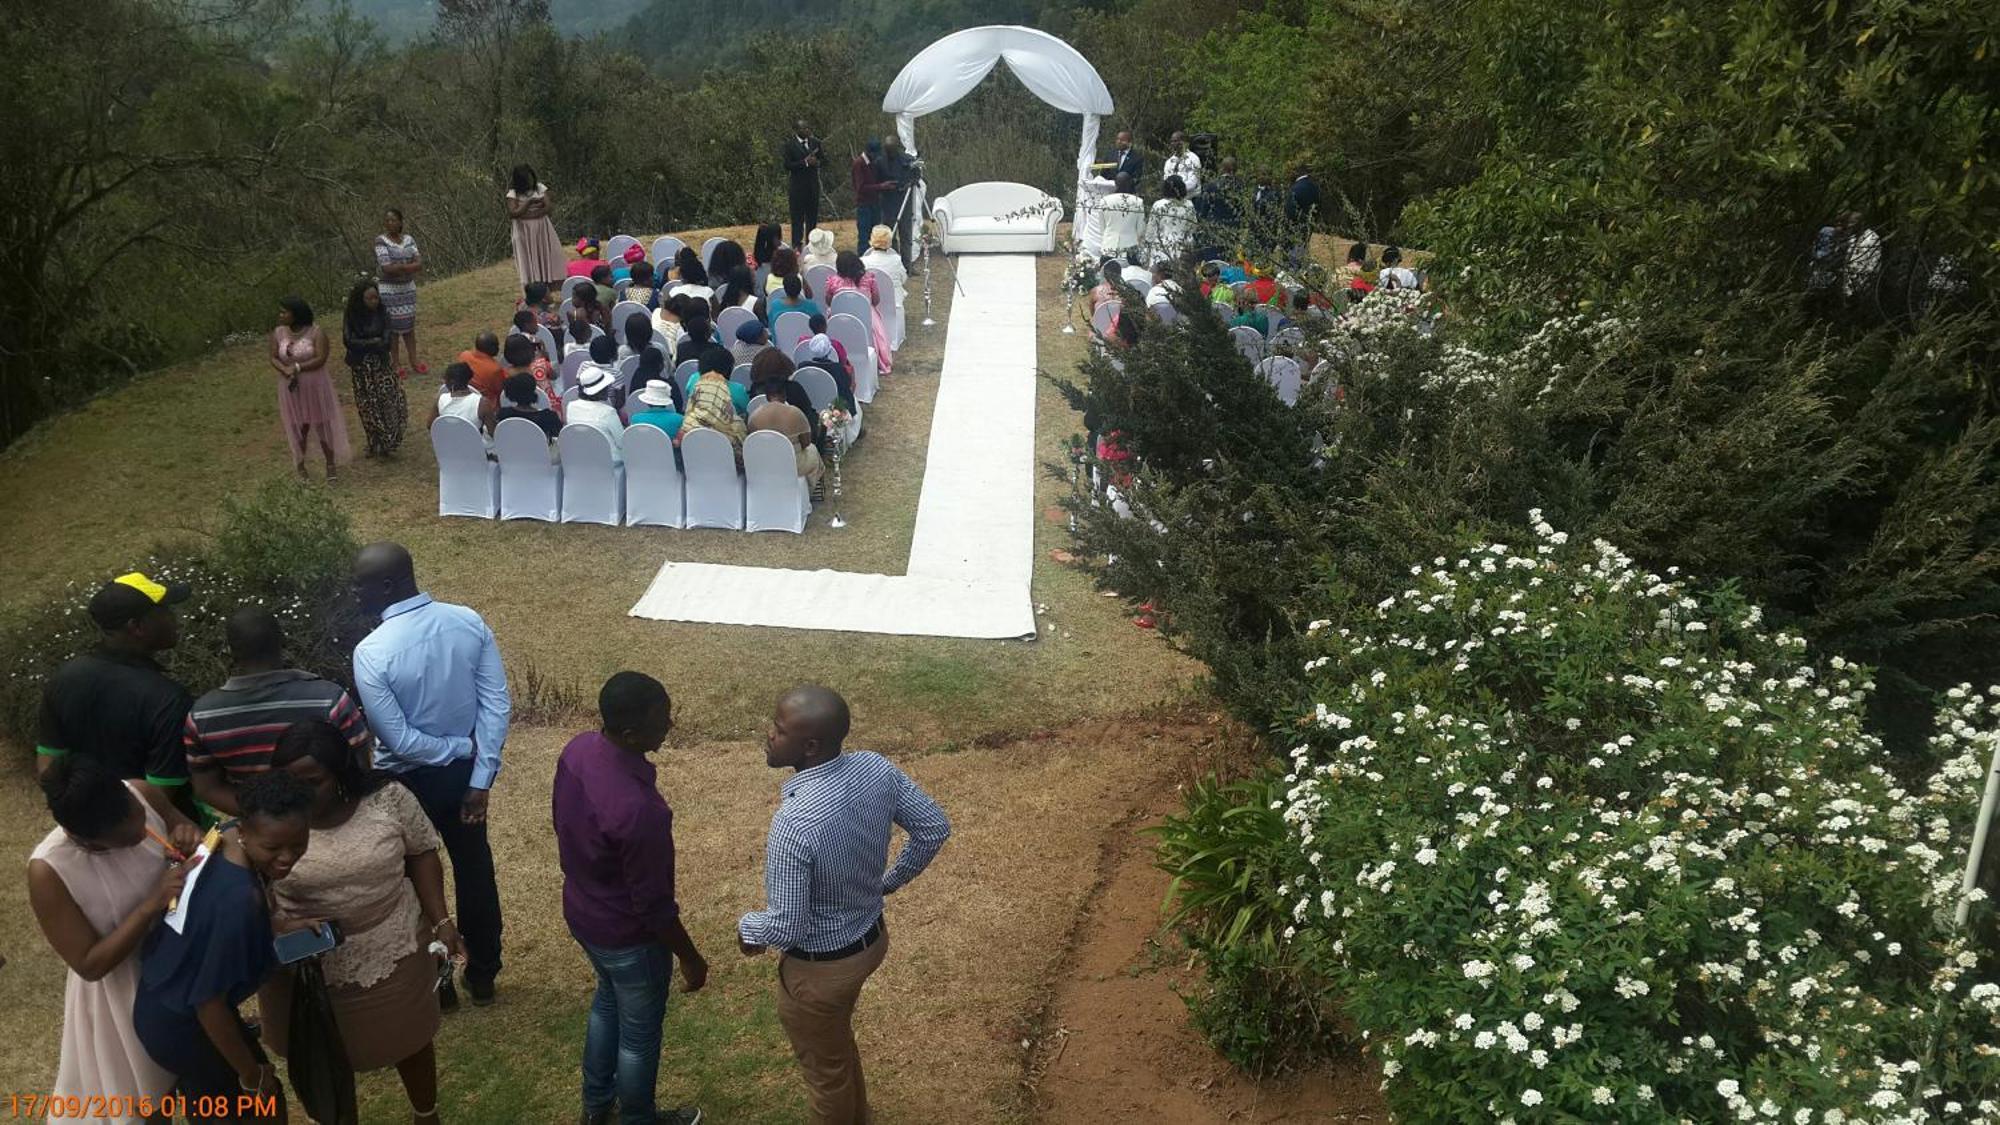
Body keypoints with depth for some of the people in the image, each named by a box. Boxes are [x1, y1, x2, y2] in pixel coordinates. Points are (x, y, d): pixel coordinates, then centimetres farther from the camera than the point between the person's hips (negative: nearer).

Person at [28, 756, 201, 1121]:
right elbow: (90, 965, -25)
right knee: (141, 1085, 22)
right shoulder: (49, 872, -33)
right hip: (121, 988, -4)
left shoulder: (140, 795, -25)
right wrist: (152, 904, -37)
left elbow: (185, 825, -2)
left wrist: (188, 837, -26)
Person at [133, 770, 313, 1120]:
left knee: (208, 1105, 32)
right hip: (183, 1026, -8)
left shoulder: (225, 839, -14)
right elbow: (209, 1003, -28)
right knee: (264, 1105, 16)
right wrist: (252, 1075, -15)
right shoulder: (238, 902, -37)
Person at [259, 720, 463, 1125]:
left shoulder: (388, 800, -15)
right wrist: (278, 928, -28)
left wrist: (441, 920, -8)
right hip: (305, 967, -1)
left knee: (409, 1040, 20)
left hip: (394, 954, 1)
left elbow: (421, 854, -2)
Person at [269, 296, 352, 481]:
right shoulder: (278, 333, -2)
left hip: (316, 387, -3)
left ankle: (331, 464, 18)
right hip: (292, 388, 3)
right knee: (299, 427, 10)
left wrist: (297, 367, -21)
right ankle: (300, 464, 26)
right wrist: (286, 370, -20)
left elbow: (320, 359, -18)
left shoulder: (316, 333, -13)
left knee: (323, 425, 5)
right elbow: (274, 359, -1)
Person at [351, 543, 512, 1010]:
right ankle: (483, 975, 37)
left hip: (409, 781, -4)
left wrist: (464, 748, -9)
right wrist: (480, 778, -8)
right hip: (465, 771, 4)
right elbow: (498, 705, -11)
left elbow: (399, 739, -23)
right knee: (475, 869, 21)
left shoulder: (371, 652, -25)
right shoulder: (468, 622, -12)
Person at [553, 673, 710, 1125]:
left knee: (607, 1000, 33)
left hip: (581, 912, 8)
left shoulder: (577, 749, -16)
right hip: (627, 936, -8)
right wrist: (690, 959, -10)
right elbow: (654, 906, -27)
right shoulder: (638, 808, -40)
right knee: (639, 1032, 20)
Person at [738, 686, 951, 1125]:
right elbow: (934, 828, -2)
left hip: (820, 967, -7)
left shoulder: (795, 822, -37)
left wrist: (747, 928, -7)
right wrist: (890, 881, 12)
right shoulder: (876, 768, -16)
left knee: (824, 1067, 22)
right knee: (838, 1043, 34)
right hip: (872, 937, 8)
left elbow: (786, 929, -29)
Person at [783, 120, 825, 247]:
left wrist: (816, 162, -11)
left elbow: (821, 159, 13)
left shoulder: (814, 142, 8)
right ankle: (796, 246, 2)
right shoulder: (790, 145, -5)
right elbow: (787, 165, -12)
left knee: (812, 217, 10)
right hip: (798, 186, -5)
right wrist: (805, 162, -19)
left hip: (813, 185, 5)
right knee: (797, 219, -1)